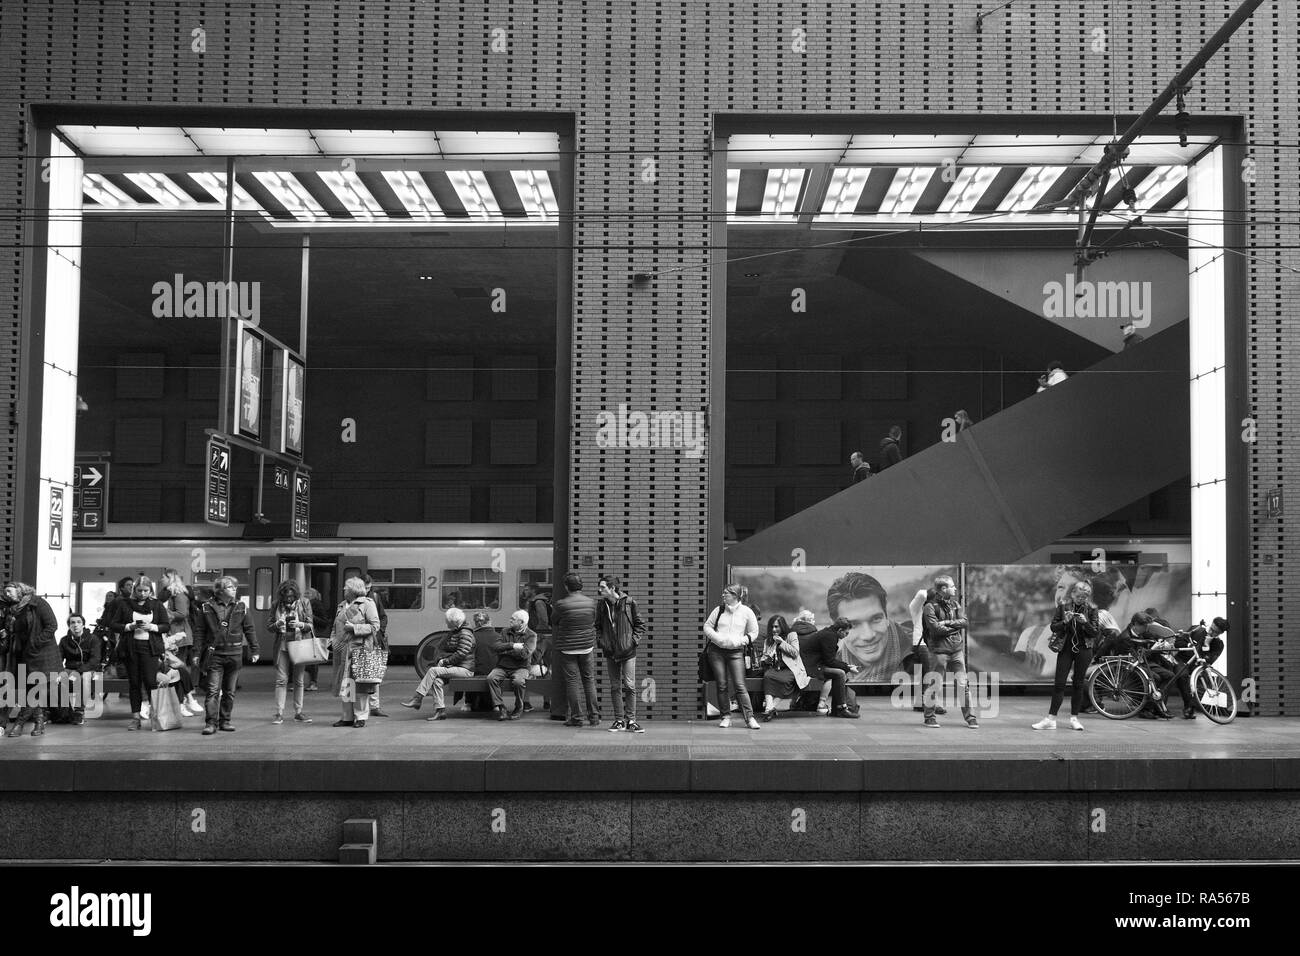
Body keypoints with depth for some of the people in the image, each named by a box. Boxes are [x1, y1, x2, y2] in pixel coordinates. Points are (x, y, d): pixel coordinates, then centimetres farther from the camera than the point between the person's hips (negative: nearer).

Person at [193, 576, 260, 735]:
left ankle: (225, 721, 19)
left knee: (230, 692, 9)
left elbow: (249, 629, 9)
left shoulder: (241, 607, 5)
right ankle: (211, 723, -5)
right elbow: (199, 631, 3)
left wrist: (254, 650, 6)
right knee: (213, 690, -7)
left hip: (234, 654, 2)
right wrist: (197, 653, -1)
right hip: (214, 654, -2)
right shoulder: (208, 607, 1)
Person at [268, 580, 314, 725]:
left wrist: (300, 624, -19)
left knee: (299, 680, 5)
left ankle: (298, 712, 14)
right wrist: (277, 625, -14)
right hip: (282, 646, 0)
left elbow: (310, 625, 1)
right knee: (281, 680, -4)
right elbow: (268, 626, 7)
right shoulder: (277, 605, 4)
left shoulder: (304, 603, 2)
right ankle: (279, 713, -1)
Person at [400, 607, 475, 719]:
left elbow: (461, 653, -19)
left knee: (433, 671, -21)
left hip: (465, 669, -8)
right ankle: (440, 710, -20)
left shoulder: (465, 634, -9)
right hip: (453, 666, 8)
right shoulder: (452, 633, 20)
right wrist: (441, 659, 3)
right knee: (437, 680, -21)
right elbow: (442, 649, 24)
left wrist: (445, 661, -16)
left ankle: (417, 698, -19)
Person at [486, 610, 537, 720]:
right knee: (491, 678, -27)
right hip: (502, 667, 4)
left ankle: (518, 709, -12)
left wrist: (505, 650, -7)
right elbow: (495, 647, 0)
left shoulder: (531, 636, 1)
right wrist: (512, 645, -12)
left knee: (518, 681, -35)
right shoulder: (506, 632, 14)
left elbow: (524, 653, -15)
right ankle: (501, 708, -22)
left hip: (520, 668, -4)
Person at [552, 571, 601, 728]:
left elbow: (554, 624, 3)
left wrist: (555, 643, 20)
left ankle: (576, 718, 4)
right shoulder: (591, 602, -1)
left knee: (572, 681, 3)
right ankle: (594, 716, 10)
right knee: (589, 680, 11)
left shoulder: (561, 604, -12)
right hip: (587, 647, 3)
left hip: (567, 649, -3)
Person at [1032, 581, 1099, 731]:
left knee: (1078, 684, 5)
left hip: (1083, 649, 0)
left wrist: (1085, 623, -20)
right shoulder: (1063, 607, 1)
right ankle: (1051, 719, -3)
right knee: (1059, 683, -3)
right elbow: (1053, 627, 0)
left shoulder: (1091, 610, 0)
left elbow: (1096, 633, -3)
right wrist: (1065, 622, -18)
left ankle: (1074, 718, 13)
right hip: (1066, 647, 0)